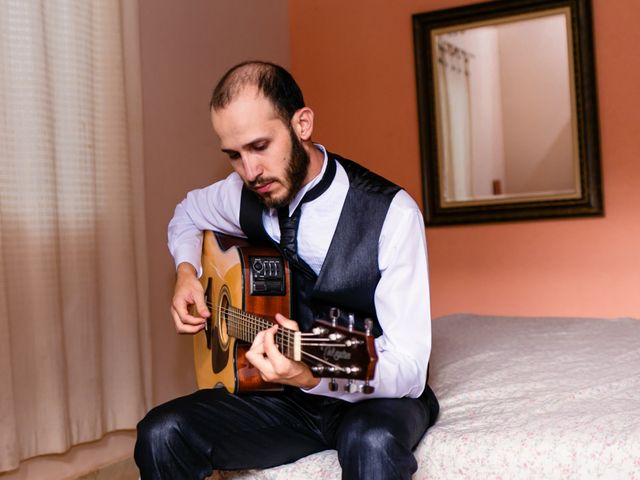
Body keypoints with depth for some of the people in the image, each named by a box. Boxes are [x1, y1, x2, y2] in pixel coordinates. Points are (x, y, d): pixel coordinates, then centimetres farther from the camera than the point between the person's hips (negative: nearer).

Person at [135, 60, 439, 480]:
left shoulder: (392, 213, -20)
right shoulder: (247, 194, -3)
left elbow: (410, 370, -23)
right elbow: (187, 213, 22)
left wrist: (315, 377, -41)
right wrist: (187, 271, 2)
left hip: (375, 396, -4)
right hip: (289, 397, 5)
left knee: (372, 442, -39)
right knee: (161, 435, -18)